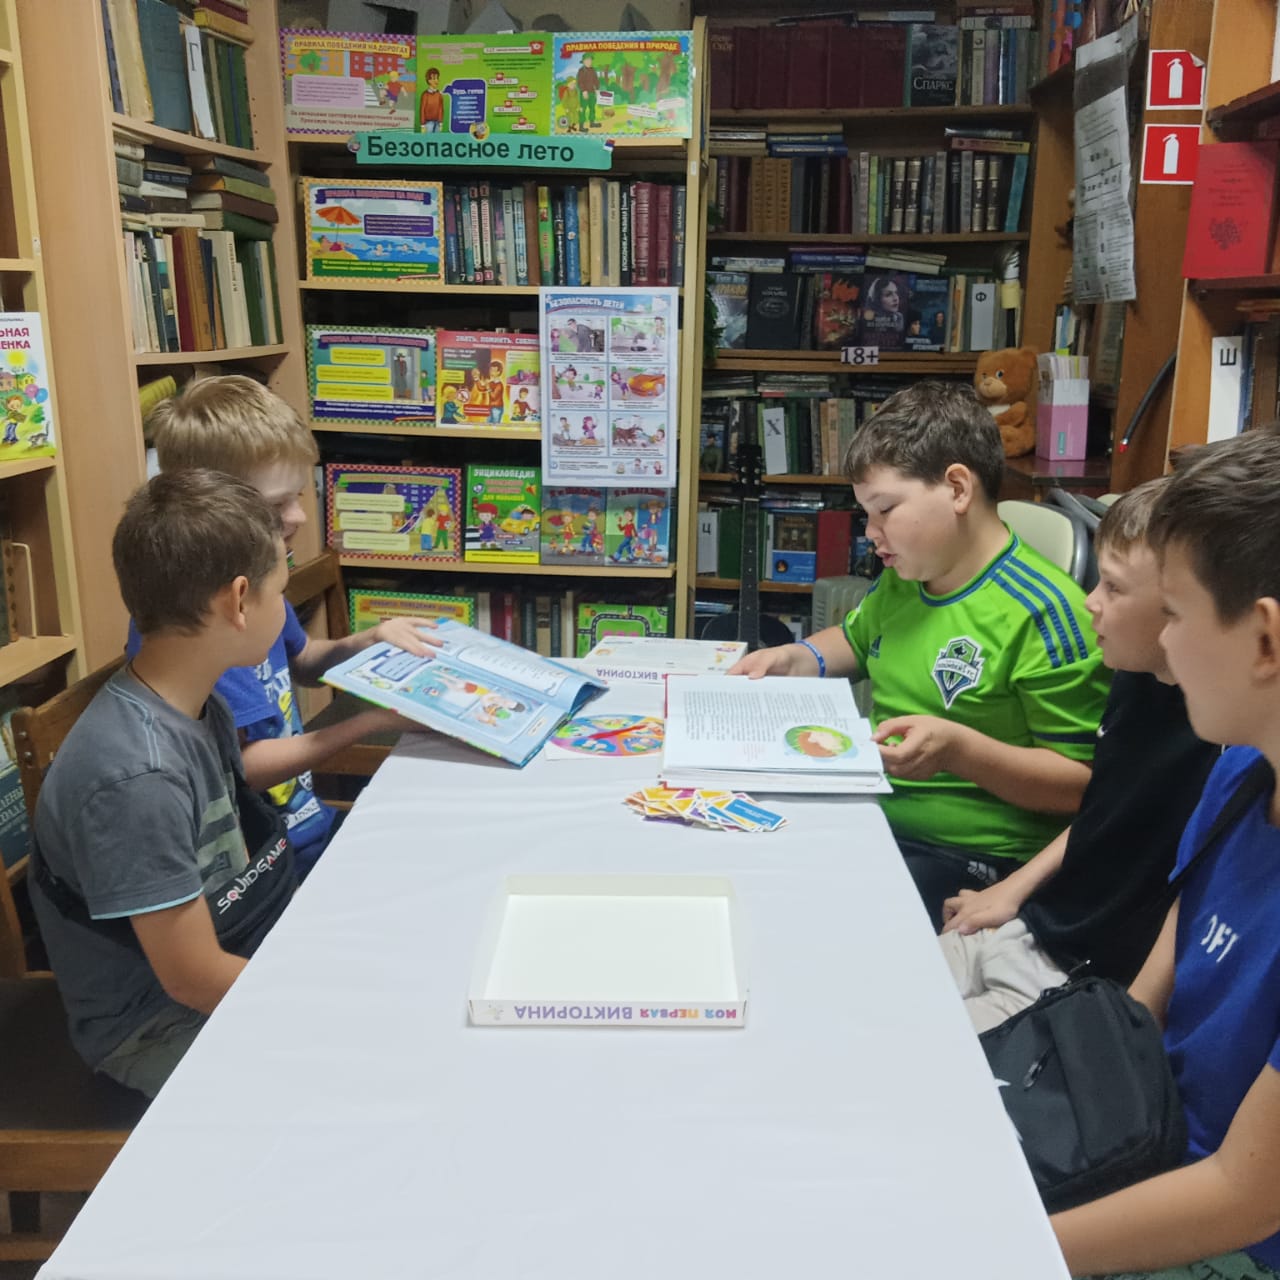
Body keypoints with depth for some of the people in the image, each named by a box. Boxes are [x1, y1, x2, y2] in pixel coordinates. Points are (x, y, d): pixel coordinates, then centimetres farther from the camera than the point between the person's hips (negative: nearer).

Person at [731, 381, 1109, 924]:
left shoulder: (1042, 611, -16)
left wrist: (958, 749, -28)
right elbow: (857, 637, 32)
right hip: (870, 818, 8)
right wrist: (797, 658, 11)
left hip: (969, 859, -8)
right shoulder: (901, 581, 10)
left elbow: (1084, 782, -15)